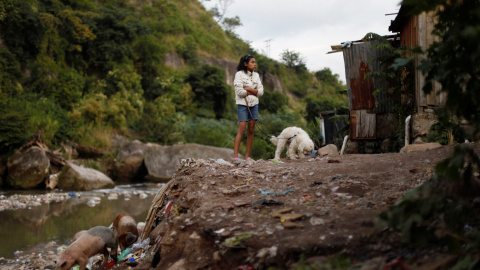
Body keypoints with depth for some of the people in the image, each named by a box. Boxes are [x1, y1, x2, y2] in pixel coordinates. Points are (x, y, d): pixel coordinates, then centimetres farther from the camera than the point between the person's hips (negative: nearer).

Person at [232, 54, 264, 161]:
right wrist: (254, 92, -5)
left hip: (254, 104, 5)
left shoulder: (256, 75, 11)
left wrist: (248, 89, -9)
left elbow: (261, 91, 4)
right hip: (243, 104, -5)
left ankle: (247, 155, 9)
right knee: (242, 129, -14)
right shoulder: (239, 74, -5)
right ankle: (235, 156, -15)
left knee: (251, 130, 3)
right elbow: (239, 91, -15)